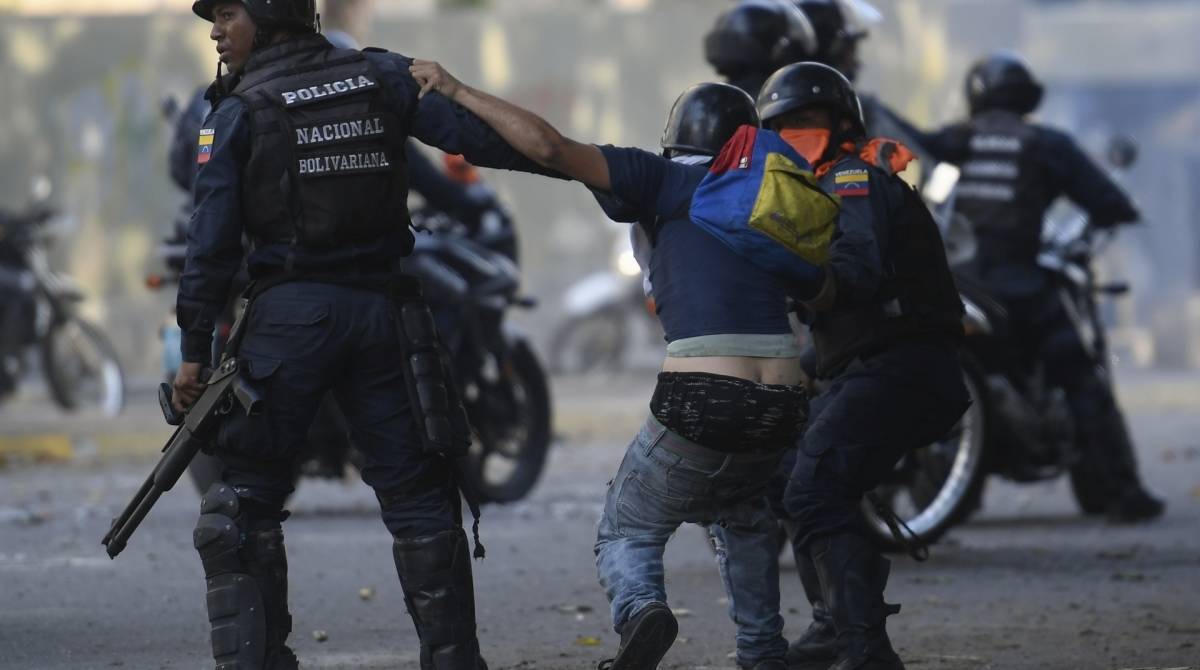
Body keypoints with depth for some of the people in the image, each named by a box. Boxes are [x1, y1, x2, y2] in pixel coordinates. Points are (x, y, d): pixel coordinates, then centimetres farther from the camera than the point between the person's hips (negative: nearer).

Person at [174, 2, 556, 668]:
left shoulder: (238, 112, -2)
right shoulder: (382, 77, 5)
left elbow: (212, 238, -4)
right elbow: (475, 132, -3)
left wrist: (195, 349, -1)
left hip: (290, 313, -3)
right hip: (382, 313, 3)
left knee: (244, 500, 5)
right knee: (418, 498, 9)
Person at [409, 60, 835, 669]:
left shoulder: (664, 180, 5)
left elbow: (550, 148, -3)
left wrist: (456, 91, 3)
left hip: (700, 406, -4)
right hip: (783, 408, 4)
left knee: (625, 534, 11)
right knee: (745, 518, 34)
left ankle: (640, 609, -20)